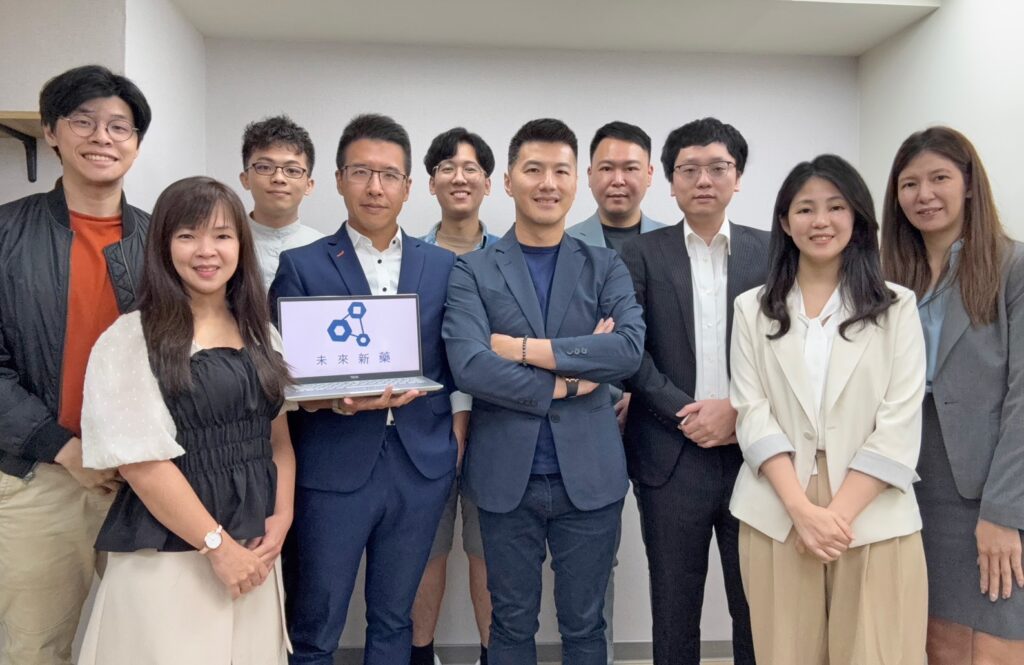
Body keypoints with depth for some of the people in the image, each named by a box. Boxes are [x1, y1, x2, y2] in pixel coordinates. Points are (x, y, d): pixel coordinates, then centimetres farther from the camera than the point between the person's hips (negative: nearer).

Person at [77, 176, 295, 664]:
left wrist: (281, 520, -4)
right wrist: (217, 545, -13)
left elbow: (279, 438, 10)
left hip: (254, 550, 5)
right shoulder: (131, 338, -9)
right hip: (168, 557, -5)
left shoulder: (261, 335, 7)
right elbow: (141, 461, -14)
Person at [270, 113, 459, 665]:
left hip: (421, 468, 3)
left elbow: (454, 364, 8)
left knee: (393, 620, 18)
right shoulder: (301, 265, -1)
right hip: (331, 471, -2)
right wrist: (335, 400, -21)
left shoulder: (442, 264, 7)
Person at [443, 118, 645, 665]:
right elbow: (468, 366, -15)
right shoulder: (473, 271, 0)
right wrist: (566, 381, -13)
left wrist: (526, 347, -15)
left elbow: (630, 349, -12)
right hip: (506, 478, -1)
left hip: (590, 476, 1)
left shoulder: (605, 267, 4)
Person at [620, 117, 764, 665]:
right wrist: (687, 413, -12)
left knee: (757, 608, 10)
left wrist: (739, 411, -12)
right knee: (673, 612, 11)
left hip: (752, 452, 1)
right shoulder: (642, 255, 3)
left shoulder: (770, 251, 6)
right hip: (671, 458, -1)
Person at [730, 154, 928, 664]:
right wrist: (803, 511, -12)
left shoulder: (897, 306, 4)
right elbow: (752, 415, -1)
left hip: (874, 521, -1)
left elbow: (900, 425, -3)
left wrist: (838, 513, -12)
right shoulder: (752, 309, 6)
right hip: (777, 518, 1)